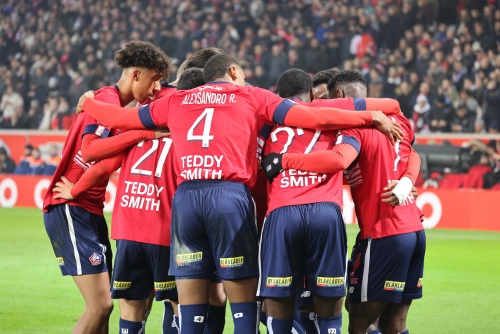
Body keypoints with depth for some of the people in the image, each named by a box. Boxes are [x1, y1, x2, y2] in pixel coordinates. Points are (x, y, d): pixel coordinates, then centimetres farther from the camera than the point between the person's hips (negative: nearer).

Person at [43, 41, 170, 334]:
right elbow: (91, 149, -28)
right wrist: (145, 133, -28)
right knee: (100, 305, -14)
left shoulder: (117, 103, 17)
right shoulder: (107, 100, -14)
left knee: (103, 304, 10)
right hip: (71, 209, -10)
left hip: (90, 211, 10)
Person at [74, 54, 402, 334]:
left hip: (186, 196, 3)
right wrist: (371, 117, 12)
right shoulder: (251, 97, 13)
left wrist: (89, 104, 50)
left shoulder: (176, 102, 21)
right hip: (230, 195, -3)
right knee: (243, 302, 4)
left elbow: (119, 117, 29)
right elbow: (311, 116, 6)